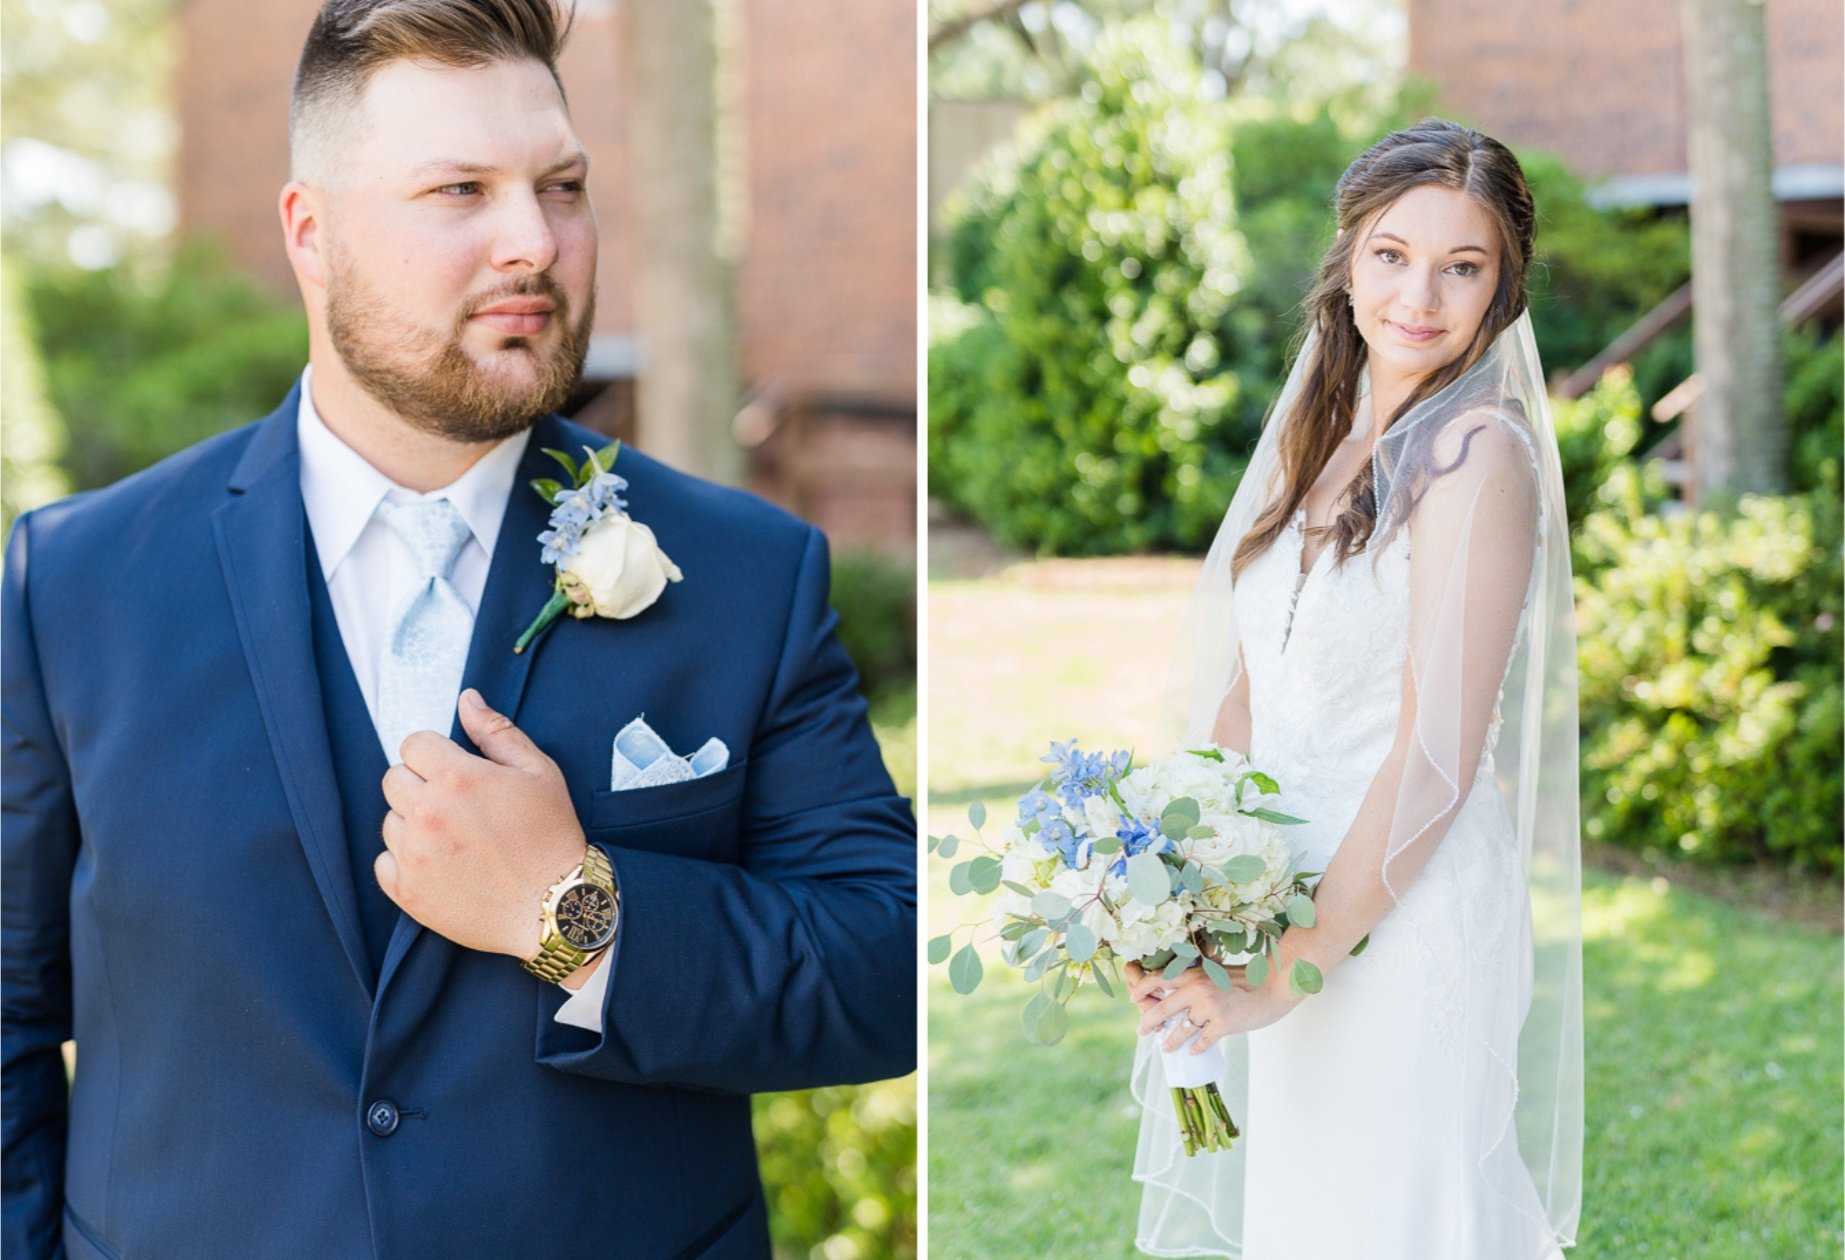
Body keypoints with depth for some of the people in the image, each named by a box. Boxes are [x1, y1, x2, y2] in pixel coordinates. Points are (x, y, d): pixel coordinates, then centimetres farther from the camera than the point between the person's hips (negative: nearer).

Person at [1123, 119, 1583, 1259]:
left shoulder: (1480, 450, -15)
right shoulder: (1319, 438, 8)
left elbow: (1438, 758, -19)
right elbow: (1242, 686, 8)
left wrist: (1289, 970, -16)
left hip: (1410, 918, -7)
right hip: (1290, 914, 7)